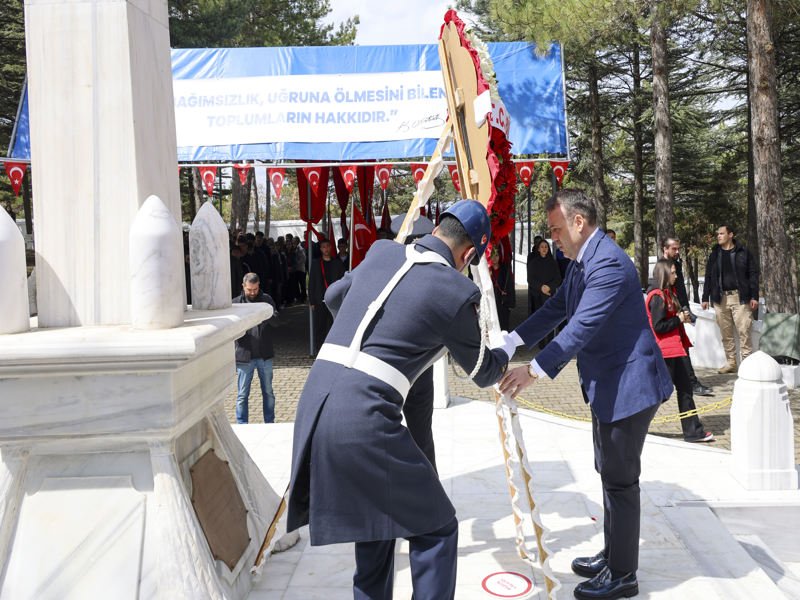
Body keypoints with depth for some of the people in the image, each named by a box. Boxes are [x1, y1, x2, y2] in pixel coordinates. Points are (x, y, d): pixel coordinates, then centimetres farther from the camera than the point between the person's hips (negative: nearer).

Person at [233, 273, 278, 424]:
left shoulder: (266, 300, 4)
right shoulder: (236, 303, 1)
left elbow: (276, 320, -7)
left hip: (265, 355, 1)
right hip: (244, 355, -1)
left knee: (268, 392, 13)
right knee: (242, 395, 4)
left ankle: (270, 422, 26)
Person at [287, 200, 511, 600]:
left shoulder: (381, 252, 14)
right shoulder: (457, 292, -3)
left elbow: (333, 297, 34)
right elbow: (482, 373, 15)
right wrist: (505, 356, 38)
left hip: (315, 404, 8)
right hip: (363, 420, -7)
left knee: (374, 517, 26)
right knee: (435, 527, 10)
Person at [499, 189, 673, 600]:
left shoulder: (608, 264, -24)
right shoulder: (580, 262, 9)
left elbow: (582, 327, -32)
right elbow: (556, 309, 9)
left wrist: (535, 370, -36)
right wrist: (510, 340, 0)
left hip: (629, 384, -11)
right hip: (606, 384, 11)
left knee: (620, 478, 1)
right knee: (609, 473, 20)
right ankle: (612, 555, 36)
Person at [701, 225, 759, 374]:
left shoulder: (743, 252, 2)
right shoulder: (714, 255, 12)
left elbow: (753, 274, 1)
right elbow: (708, 277, 13)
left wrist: (754, 296, -6)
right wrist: (705, 298, 7)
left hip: (740, 297, -3)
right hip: (720, 298, 3)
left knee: (743, 331, -7)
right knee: (726, 333, 5)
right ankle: (731, 363, 11)